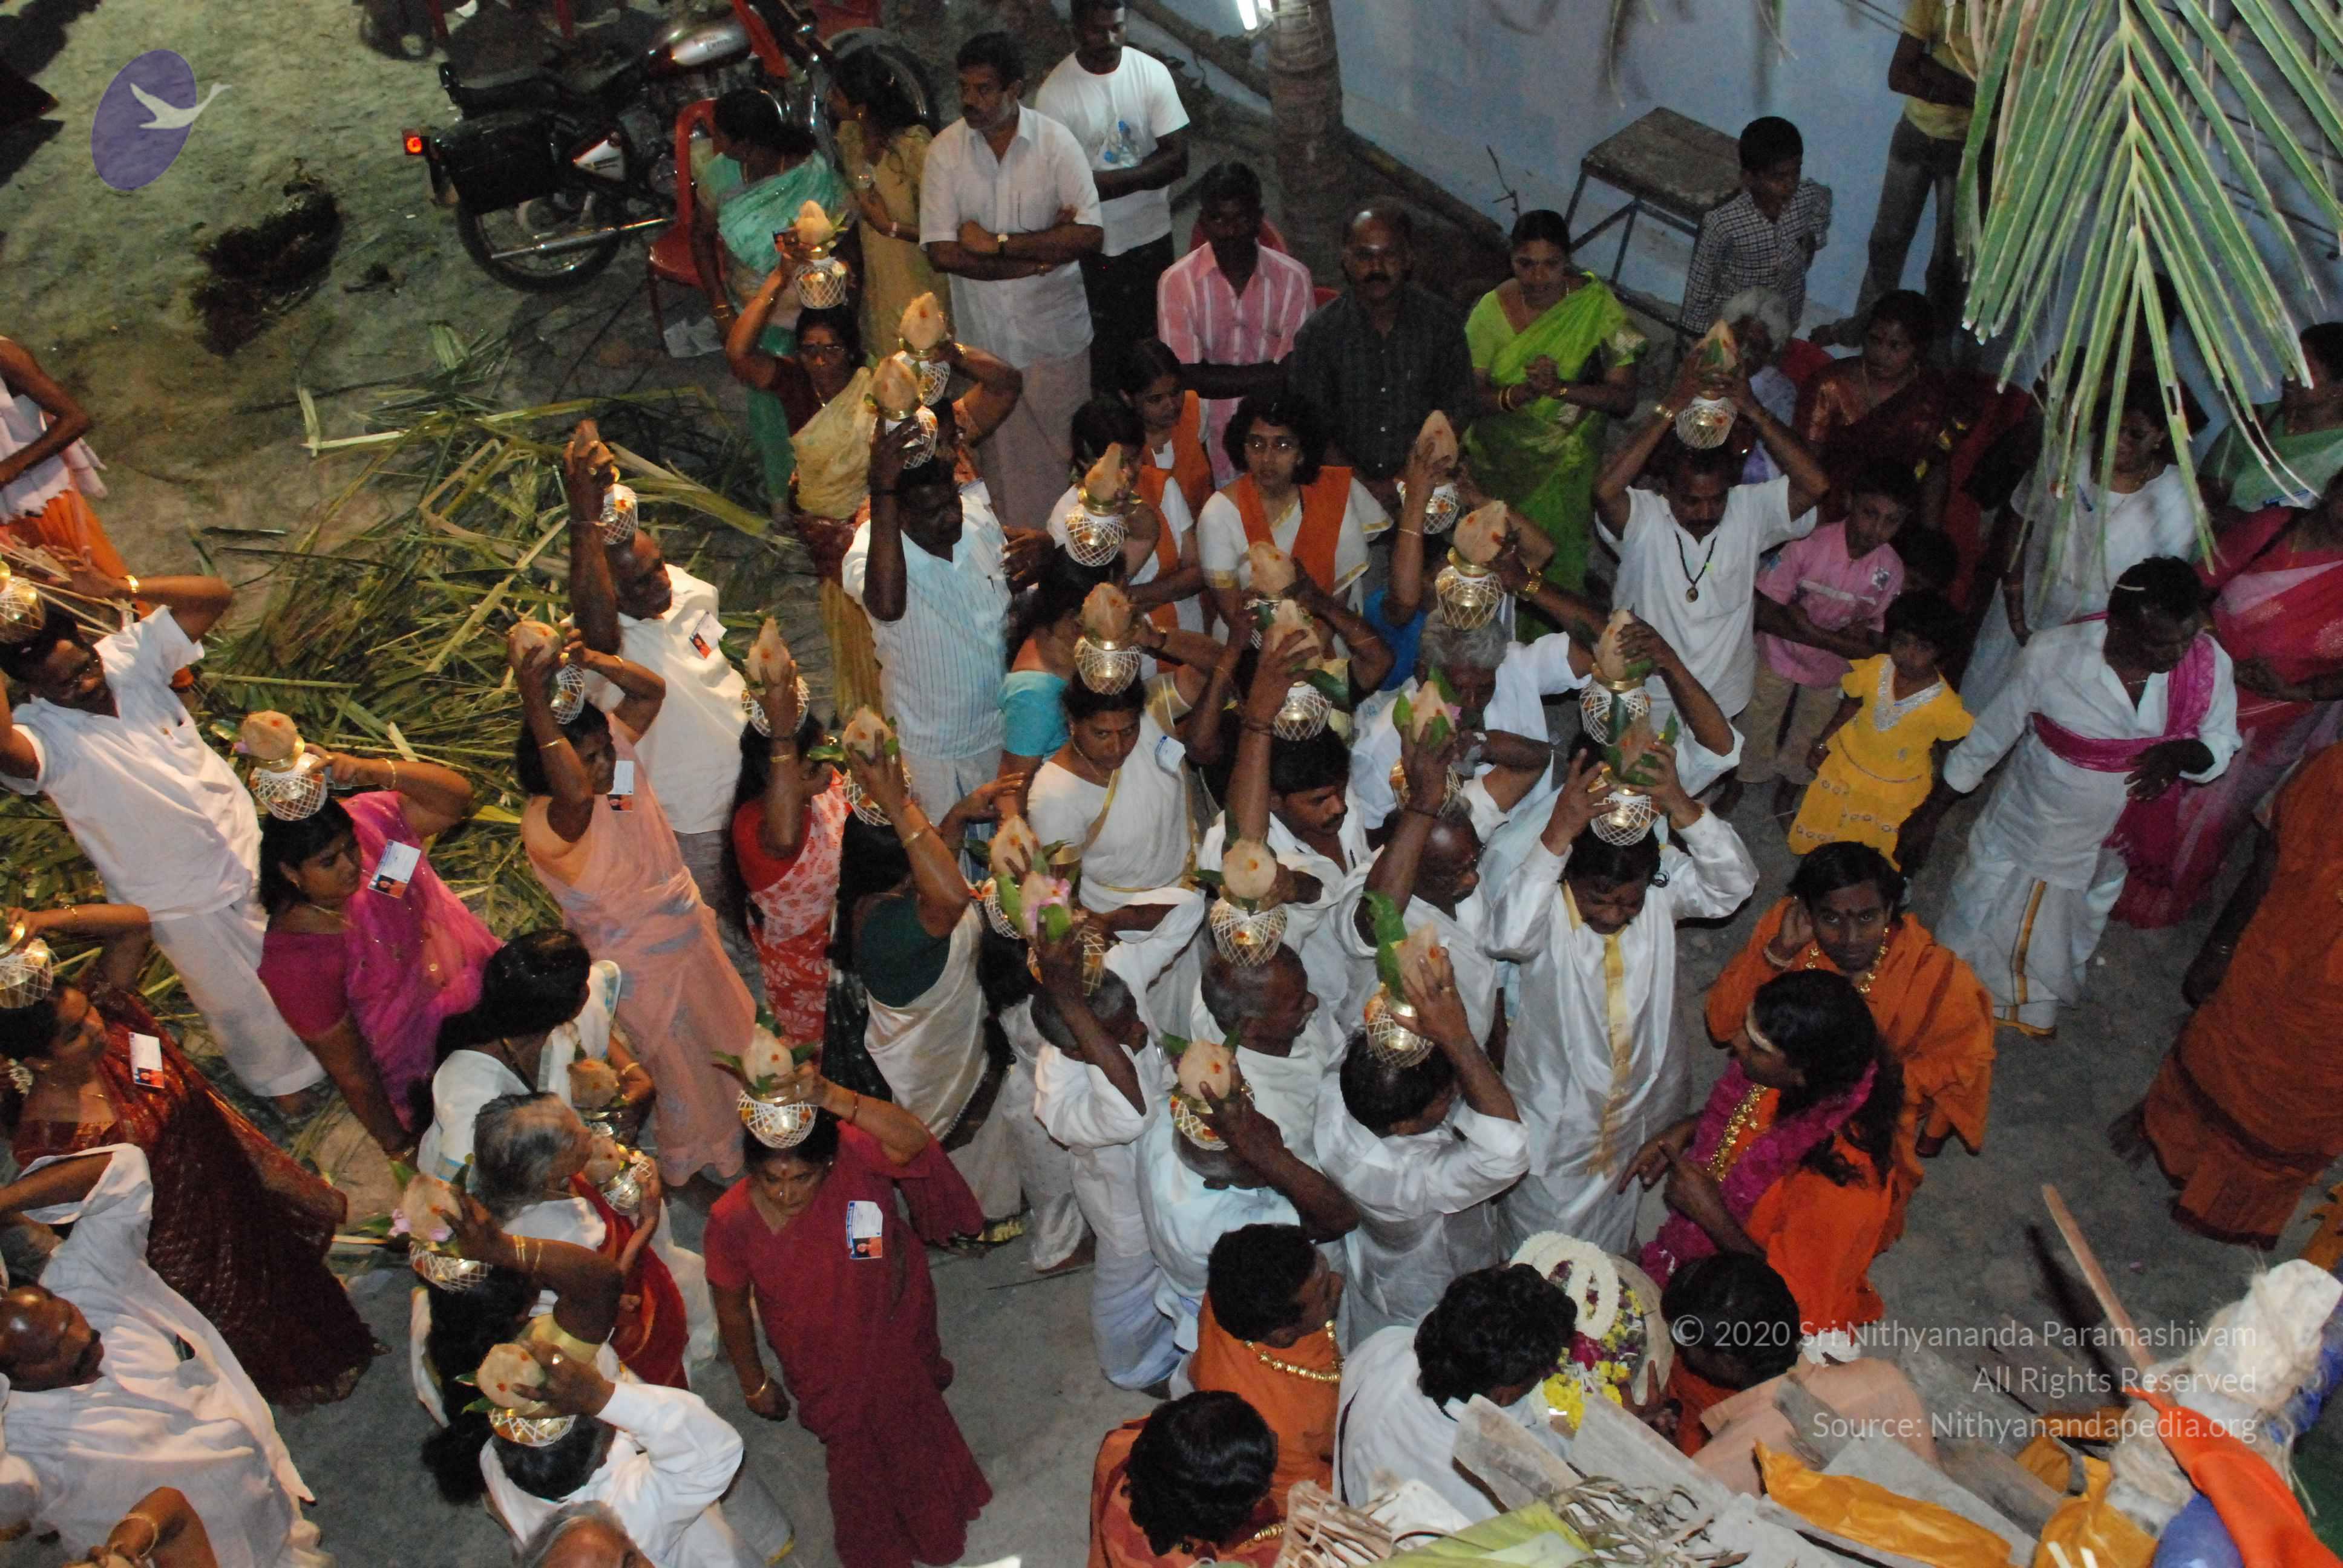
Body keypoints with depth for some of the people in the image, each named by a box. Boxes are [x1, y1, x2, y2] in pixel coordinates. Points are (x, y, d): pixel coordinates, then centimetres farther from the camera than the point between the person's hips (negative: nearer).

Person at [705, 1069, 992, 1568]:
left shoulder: (854, 1154, -36)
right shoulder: (732, 1220, -30)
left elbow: (913, 1140, -59)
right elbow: (732, 1306, -12)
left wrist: (834, 1099, -72)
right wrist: (754, 1383, 2)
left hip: (893, 1332, 0)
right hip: (824, 1369, 0)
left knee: (912, 1421, 29)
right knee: (852, 1447, 25)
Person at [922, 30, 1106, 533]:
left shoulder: (1056, 143, -10)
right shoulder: (945, 151, -6)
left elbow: (1091, 235, -19)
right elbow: (942, 252, -14)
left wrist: (998, 242, -20)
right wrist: (1040, 251, -17)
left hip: (1054, 327, -1)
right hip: (984, 328, 1)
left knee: (1064, 447, 9)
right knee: (1005, 450, 12)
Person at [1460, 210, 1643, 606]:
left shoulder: (1597, 306, -15)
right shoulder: (1491, 310, -12)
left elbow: (1624, 399, -16)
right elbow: (1470, 397, -14)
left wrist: (1560, 388, -31)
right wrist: (1522, 392, -34)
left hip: (1566, 467, -1)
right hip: (1498, 465, 1)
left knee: (1554, 563, 8)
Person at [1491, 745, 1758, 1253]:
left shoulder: (1662, 885, -18)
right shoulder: (1548, 898, -30)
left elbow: (1734, 884, -34)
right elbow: (1509, 933, -52)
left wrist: (1683, 808, -50)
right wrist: (1558, 833, -61)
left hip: (1645, 1096, 4)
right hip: (1556, 1111, -3)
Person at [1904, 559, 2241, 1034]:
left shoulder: (2208, 664, -22)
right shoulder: (2054, 655, -30)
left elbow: (2222, 746, -6)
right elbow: (1989, 737, -17)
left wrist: (2184, 753, -32)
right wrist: (1929, 814, -9)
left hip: (2107, 847, 3)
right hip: (2027, 833, -3)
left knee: (2069, 940, 30)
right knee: (1973, 932, 18)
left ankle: (2035, 1006, 60)